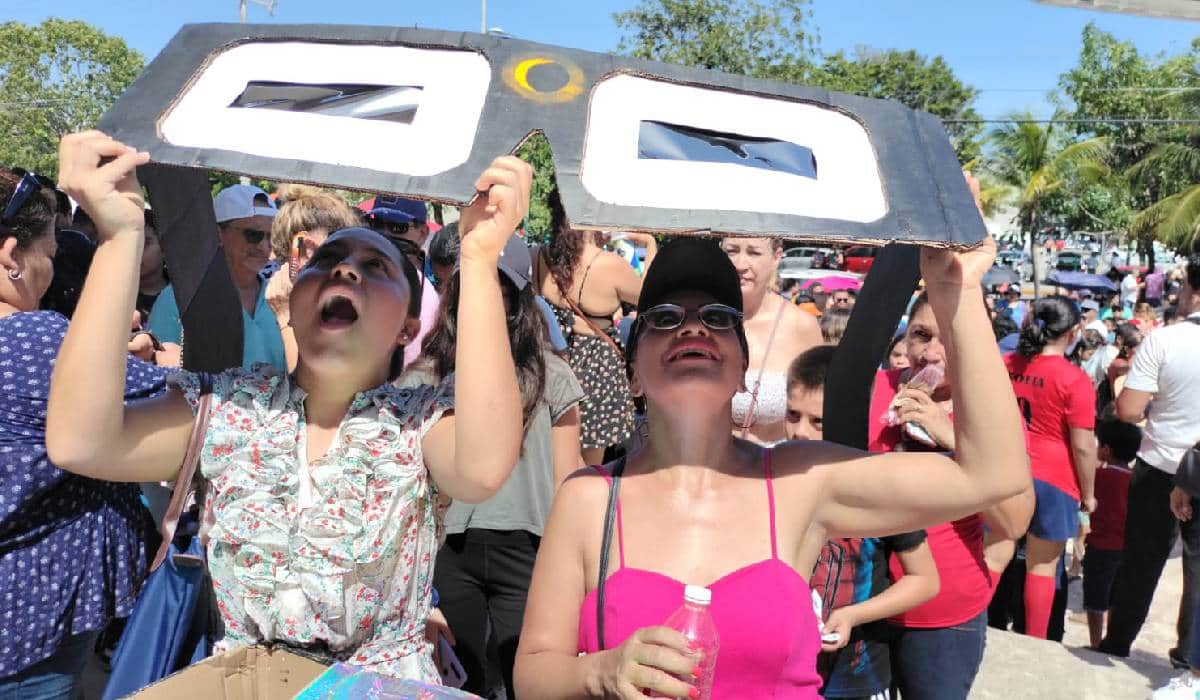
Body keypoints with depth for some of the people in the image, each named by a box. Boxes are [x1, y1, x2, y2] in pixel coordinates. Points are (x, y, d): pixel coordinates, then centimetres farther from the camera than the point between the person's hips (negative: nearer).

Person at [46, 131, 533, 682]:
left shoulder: (424, 420, -7)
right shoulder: (227, 405, -1)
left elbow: (483, 470, -29)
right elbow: (79, 444, -16)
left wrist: (479, 258, -31)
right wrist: (121, 235, -20)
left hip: (386, 682, -1)